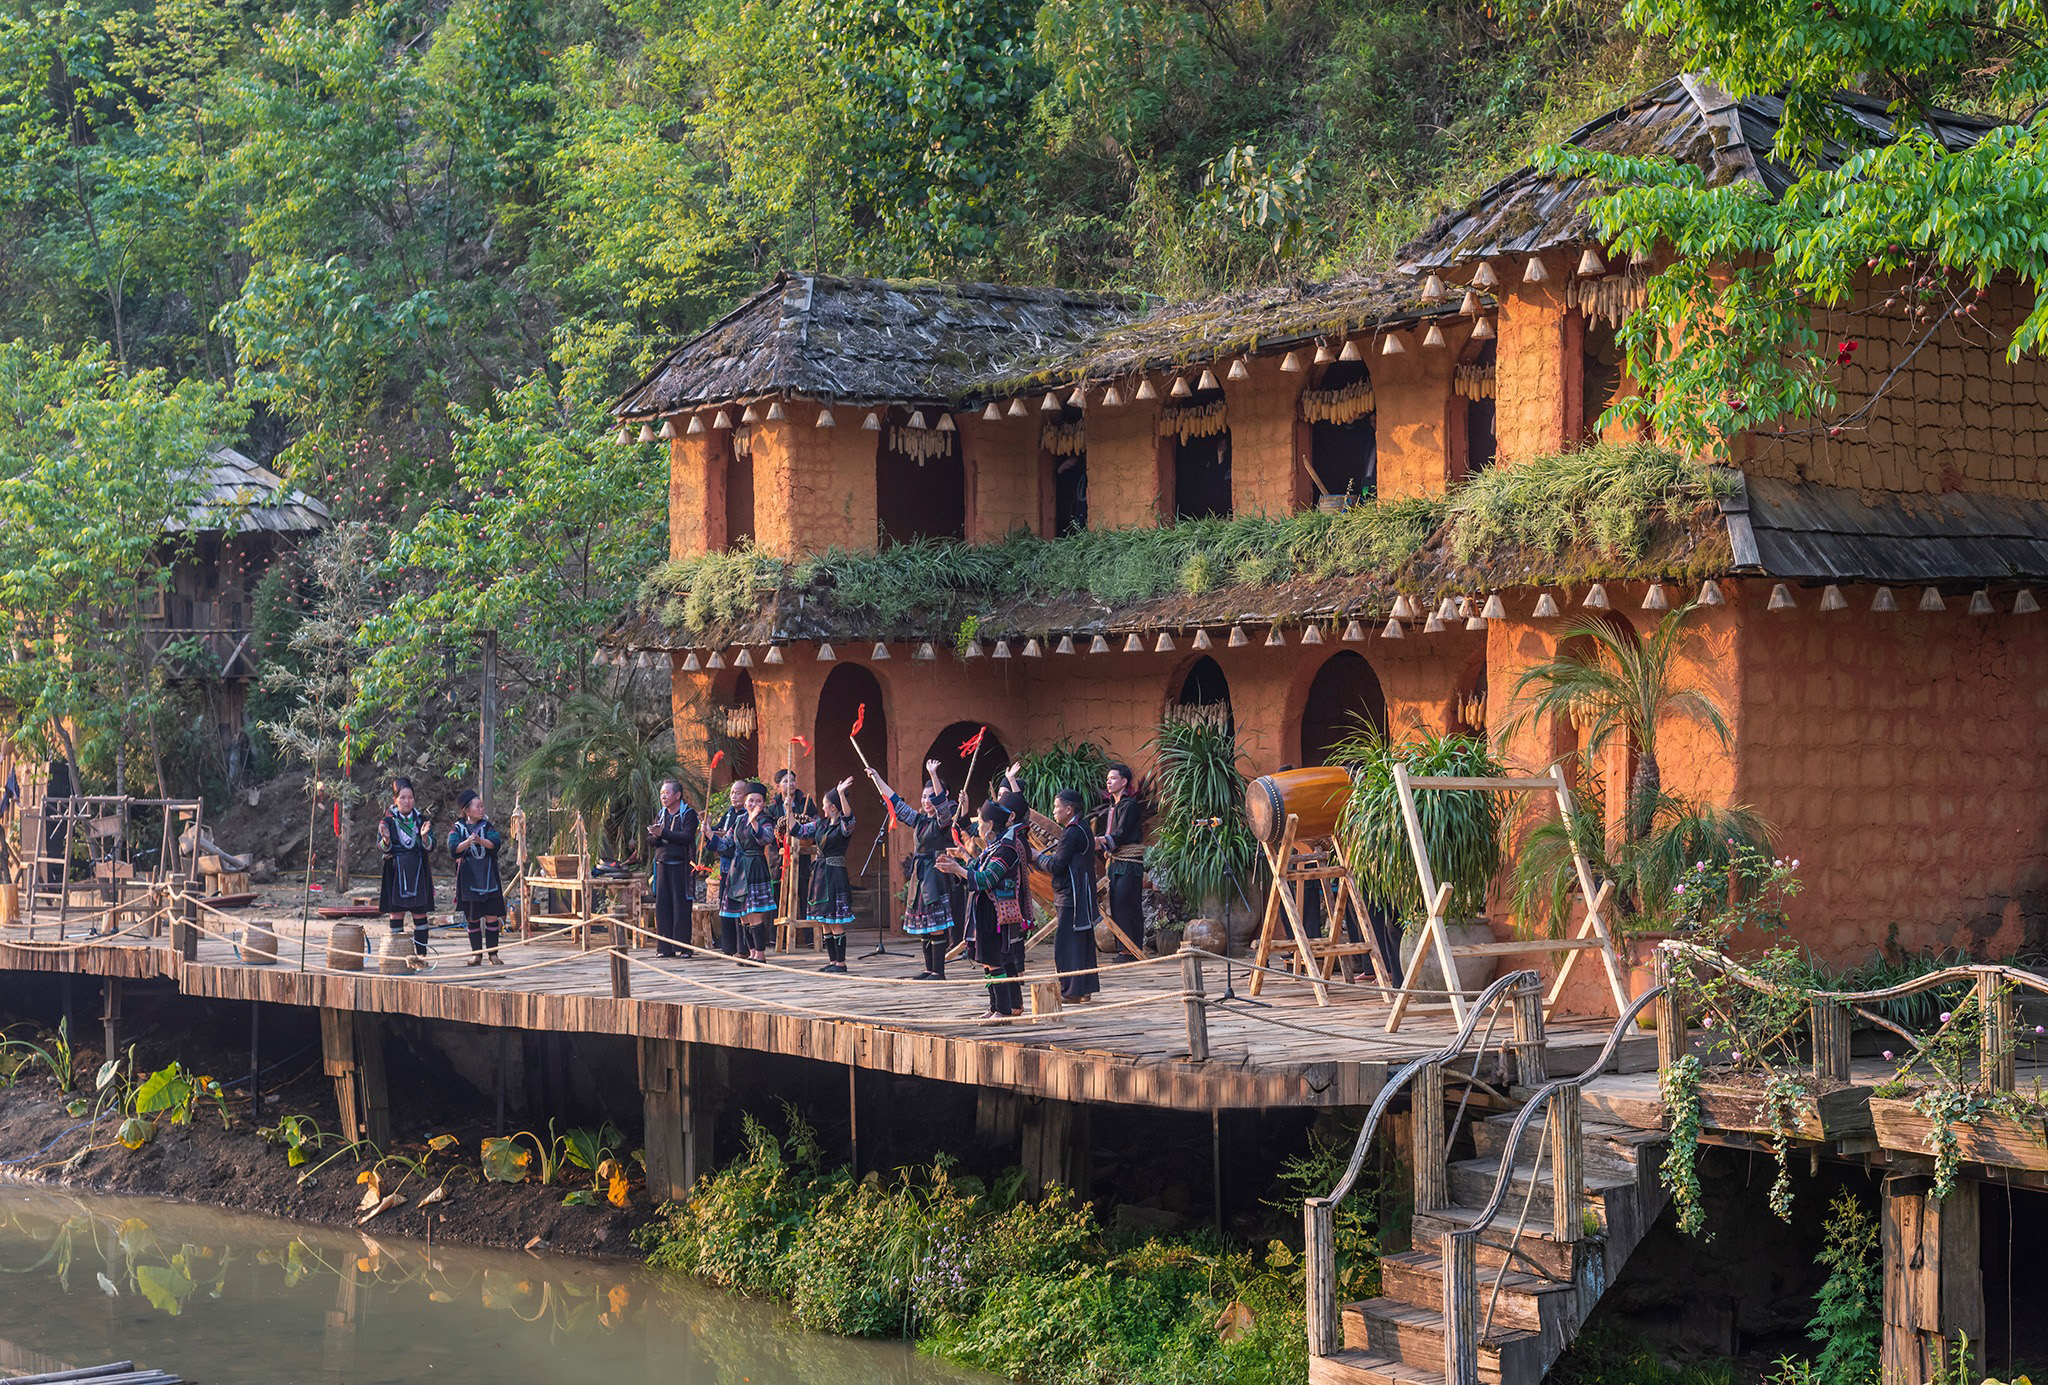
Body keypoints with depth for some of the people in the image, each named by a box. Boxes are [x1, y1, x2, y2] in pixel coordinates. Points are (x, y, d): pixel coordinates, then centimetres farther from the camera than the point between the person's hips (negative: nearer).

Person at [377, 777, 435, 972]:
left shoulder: (421, 821, 6)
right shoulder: (387, 821, 2)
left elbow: (430, 847, -1)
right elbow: (383, 849, -5)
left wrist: (424, 836, -22)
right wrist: (386, 839, -27)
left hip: (418, 874, 2)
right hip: (396, 872, -2)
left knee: (420, 914, 1)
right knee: (396, 912, -2)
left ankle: (420, 955, 5)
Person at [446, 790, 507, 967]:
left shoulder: (487, 826, 7)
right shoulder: (457, 829, 2)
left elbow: (496, 842, -12)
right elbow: (453, 847, -16)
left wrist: (480, 840, -31)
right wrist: (467, 842, -36)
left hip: (488, 877, 1)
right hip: (469, 877, -1)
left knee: (492, 915, -1)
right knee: (472, 917, 2)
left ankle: (493, 953, 4)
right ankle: (476, 953, 8)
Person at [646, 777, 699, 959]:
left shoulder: (688, 814, -1)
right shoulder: (660, 815, 17)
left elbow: (687, 837, -15)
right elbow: (651, 841, 13)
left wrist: (663, 833, -16)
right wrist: (655, 836, -10)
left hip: (681, 866, -5)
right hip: (662, 865, 5)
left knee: (681, 905, -6)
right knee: (662, 905, 1)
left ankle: (682, 947, -2)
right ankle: (664, 947, 5)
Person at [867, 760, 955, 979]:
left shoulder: (944, 820, -6)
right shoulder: (919, 819, 15)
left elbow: (941, 801, -25)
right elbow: (895, 801, 20)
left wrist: (933, 775, -36)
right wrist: (877, 779, 18)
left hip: (937, 875, -8)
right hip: (920, 875, 8)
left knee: (937, 924, -9)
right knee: (923, 925, 9)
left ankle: (938, 971, -7)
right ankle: (929, 968, 15)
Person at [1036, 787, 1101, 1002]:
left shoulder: (1071, 833, -17)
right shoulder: (1082, 828, 14)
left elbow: (1057, 865, -18)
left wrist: (1040, 857, -1)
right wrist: (1048, 857, 12)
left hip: (1070, 897, -10)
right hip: (1082, 895, 10)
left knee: (1066, 944, -7)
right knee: (1082, 942, 15)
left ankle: (1071, 991, -7)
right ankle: (1086, 987, 21)